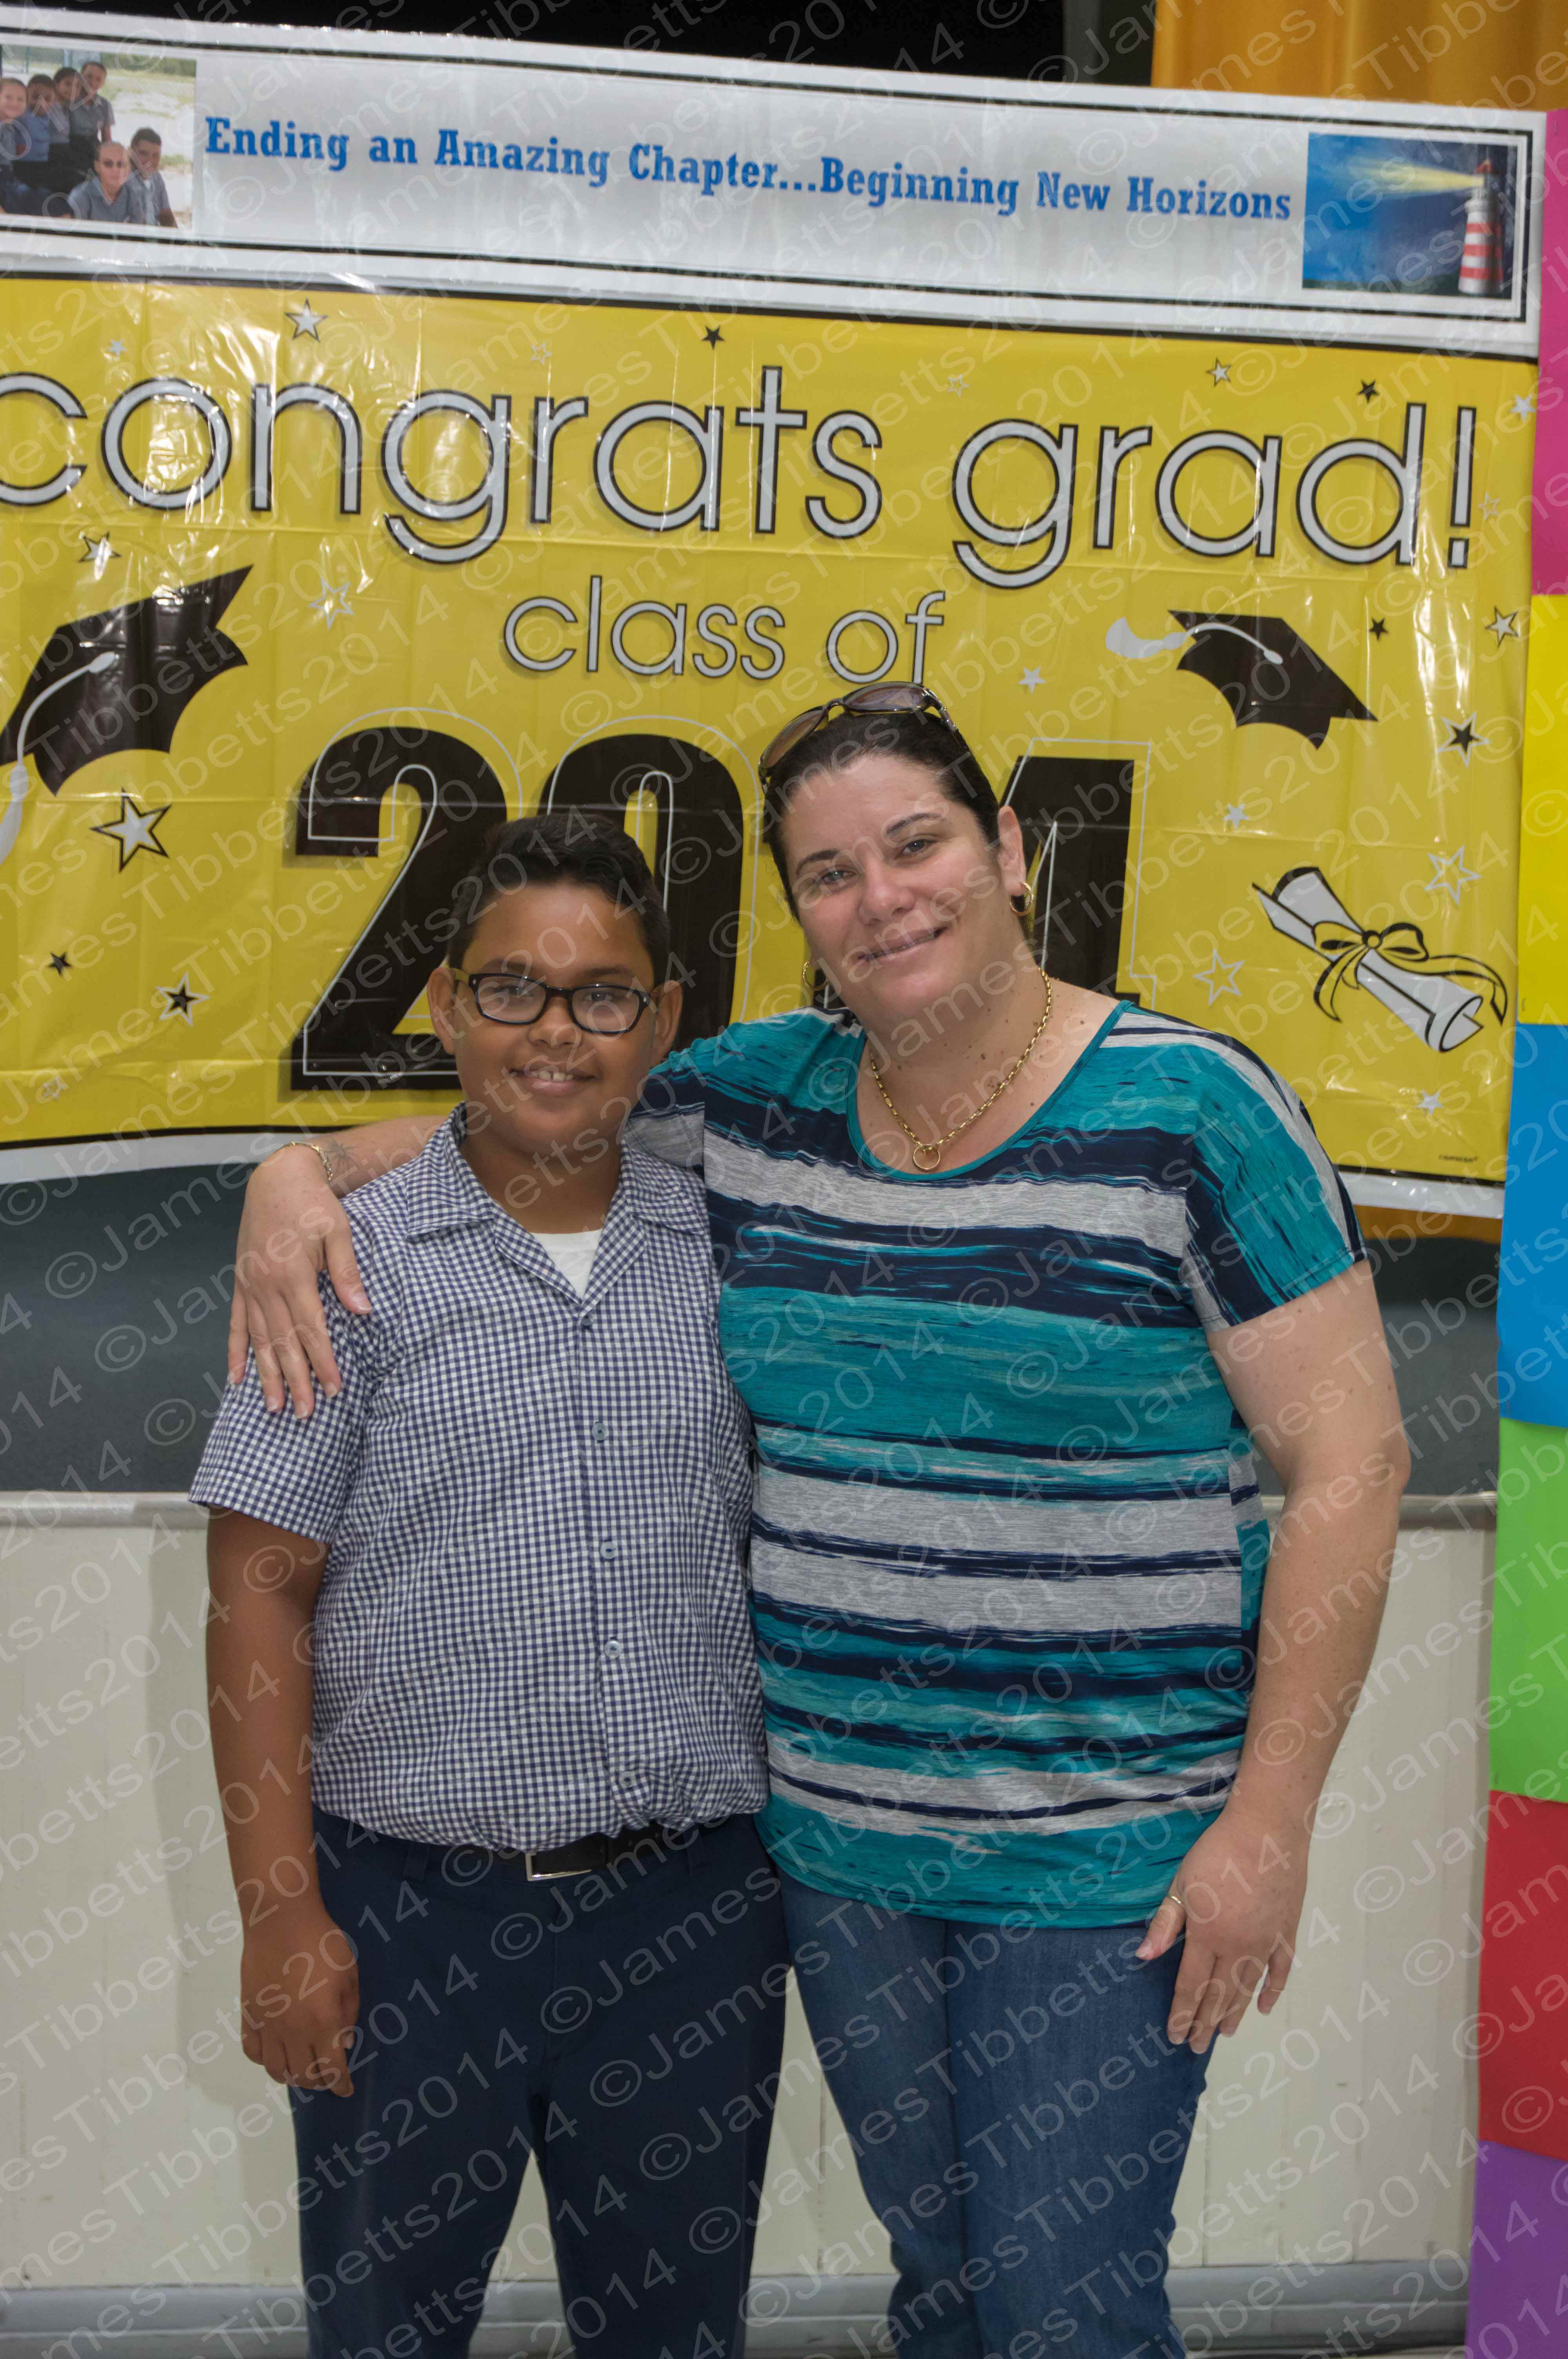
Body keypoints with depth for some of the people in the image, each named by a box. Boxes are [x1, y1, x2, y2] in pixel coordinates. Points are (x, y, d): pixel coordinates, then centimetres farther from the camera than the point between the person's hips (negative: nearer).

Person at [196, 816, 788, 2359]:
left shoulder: (732, 1251, 4)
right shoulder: (353, 1261, -4)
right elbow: (261, 1598, -5)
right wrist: (280, 1913, -10)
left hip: (693, 1903, 2)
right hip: (410, 1903, -2)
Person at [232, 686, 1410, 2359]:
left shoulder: (1191, 1117, -11)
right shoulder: (754, 1103, 3)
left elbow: (1347, 1462, -12)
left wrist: (1270, 1817, -14)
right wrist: (306, 1173, -3)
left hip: (1107, 1849, -5)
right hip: (834, 1830, 5)